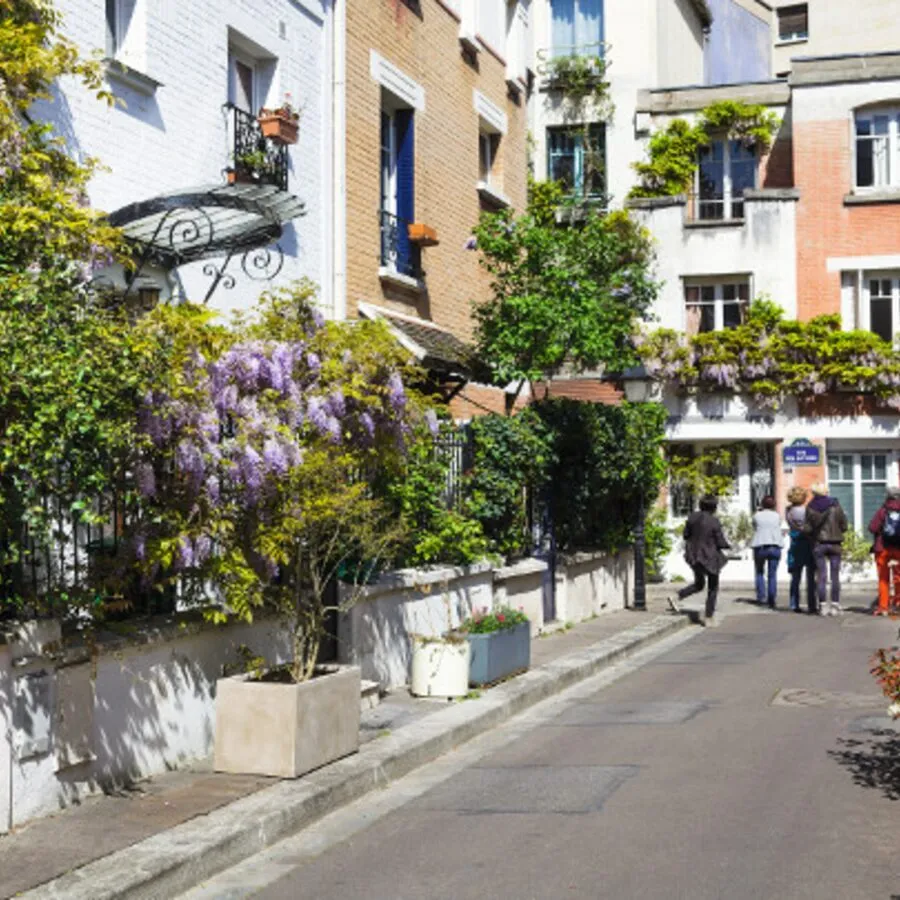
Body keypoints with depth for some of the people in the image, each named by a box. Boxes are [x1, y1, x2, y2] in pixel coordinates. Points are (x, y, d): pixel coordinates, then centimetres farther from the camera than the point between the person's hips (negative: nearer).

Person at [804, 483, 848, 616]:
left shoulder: (810, 507, -4)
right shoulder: (835, 505, -3)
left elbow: (808, 528, -8)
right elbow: (844, 526, -1)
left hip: (818, 544, 0)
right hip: (835, 543, 0)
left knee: (821, 576, 3)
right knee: (835, 575, 5)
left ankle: (822, 605, 0)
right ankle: (835, 605, 4)